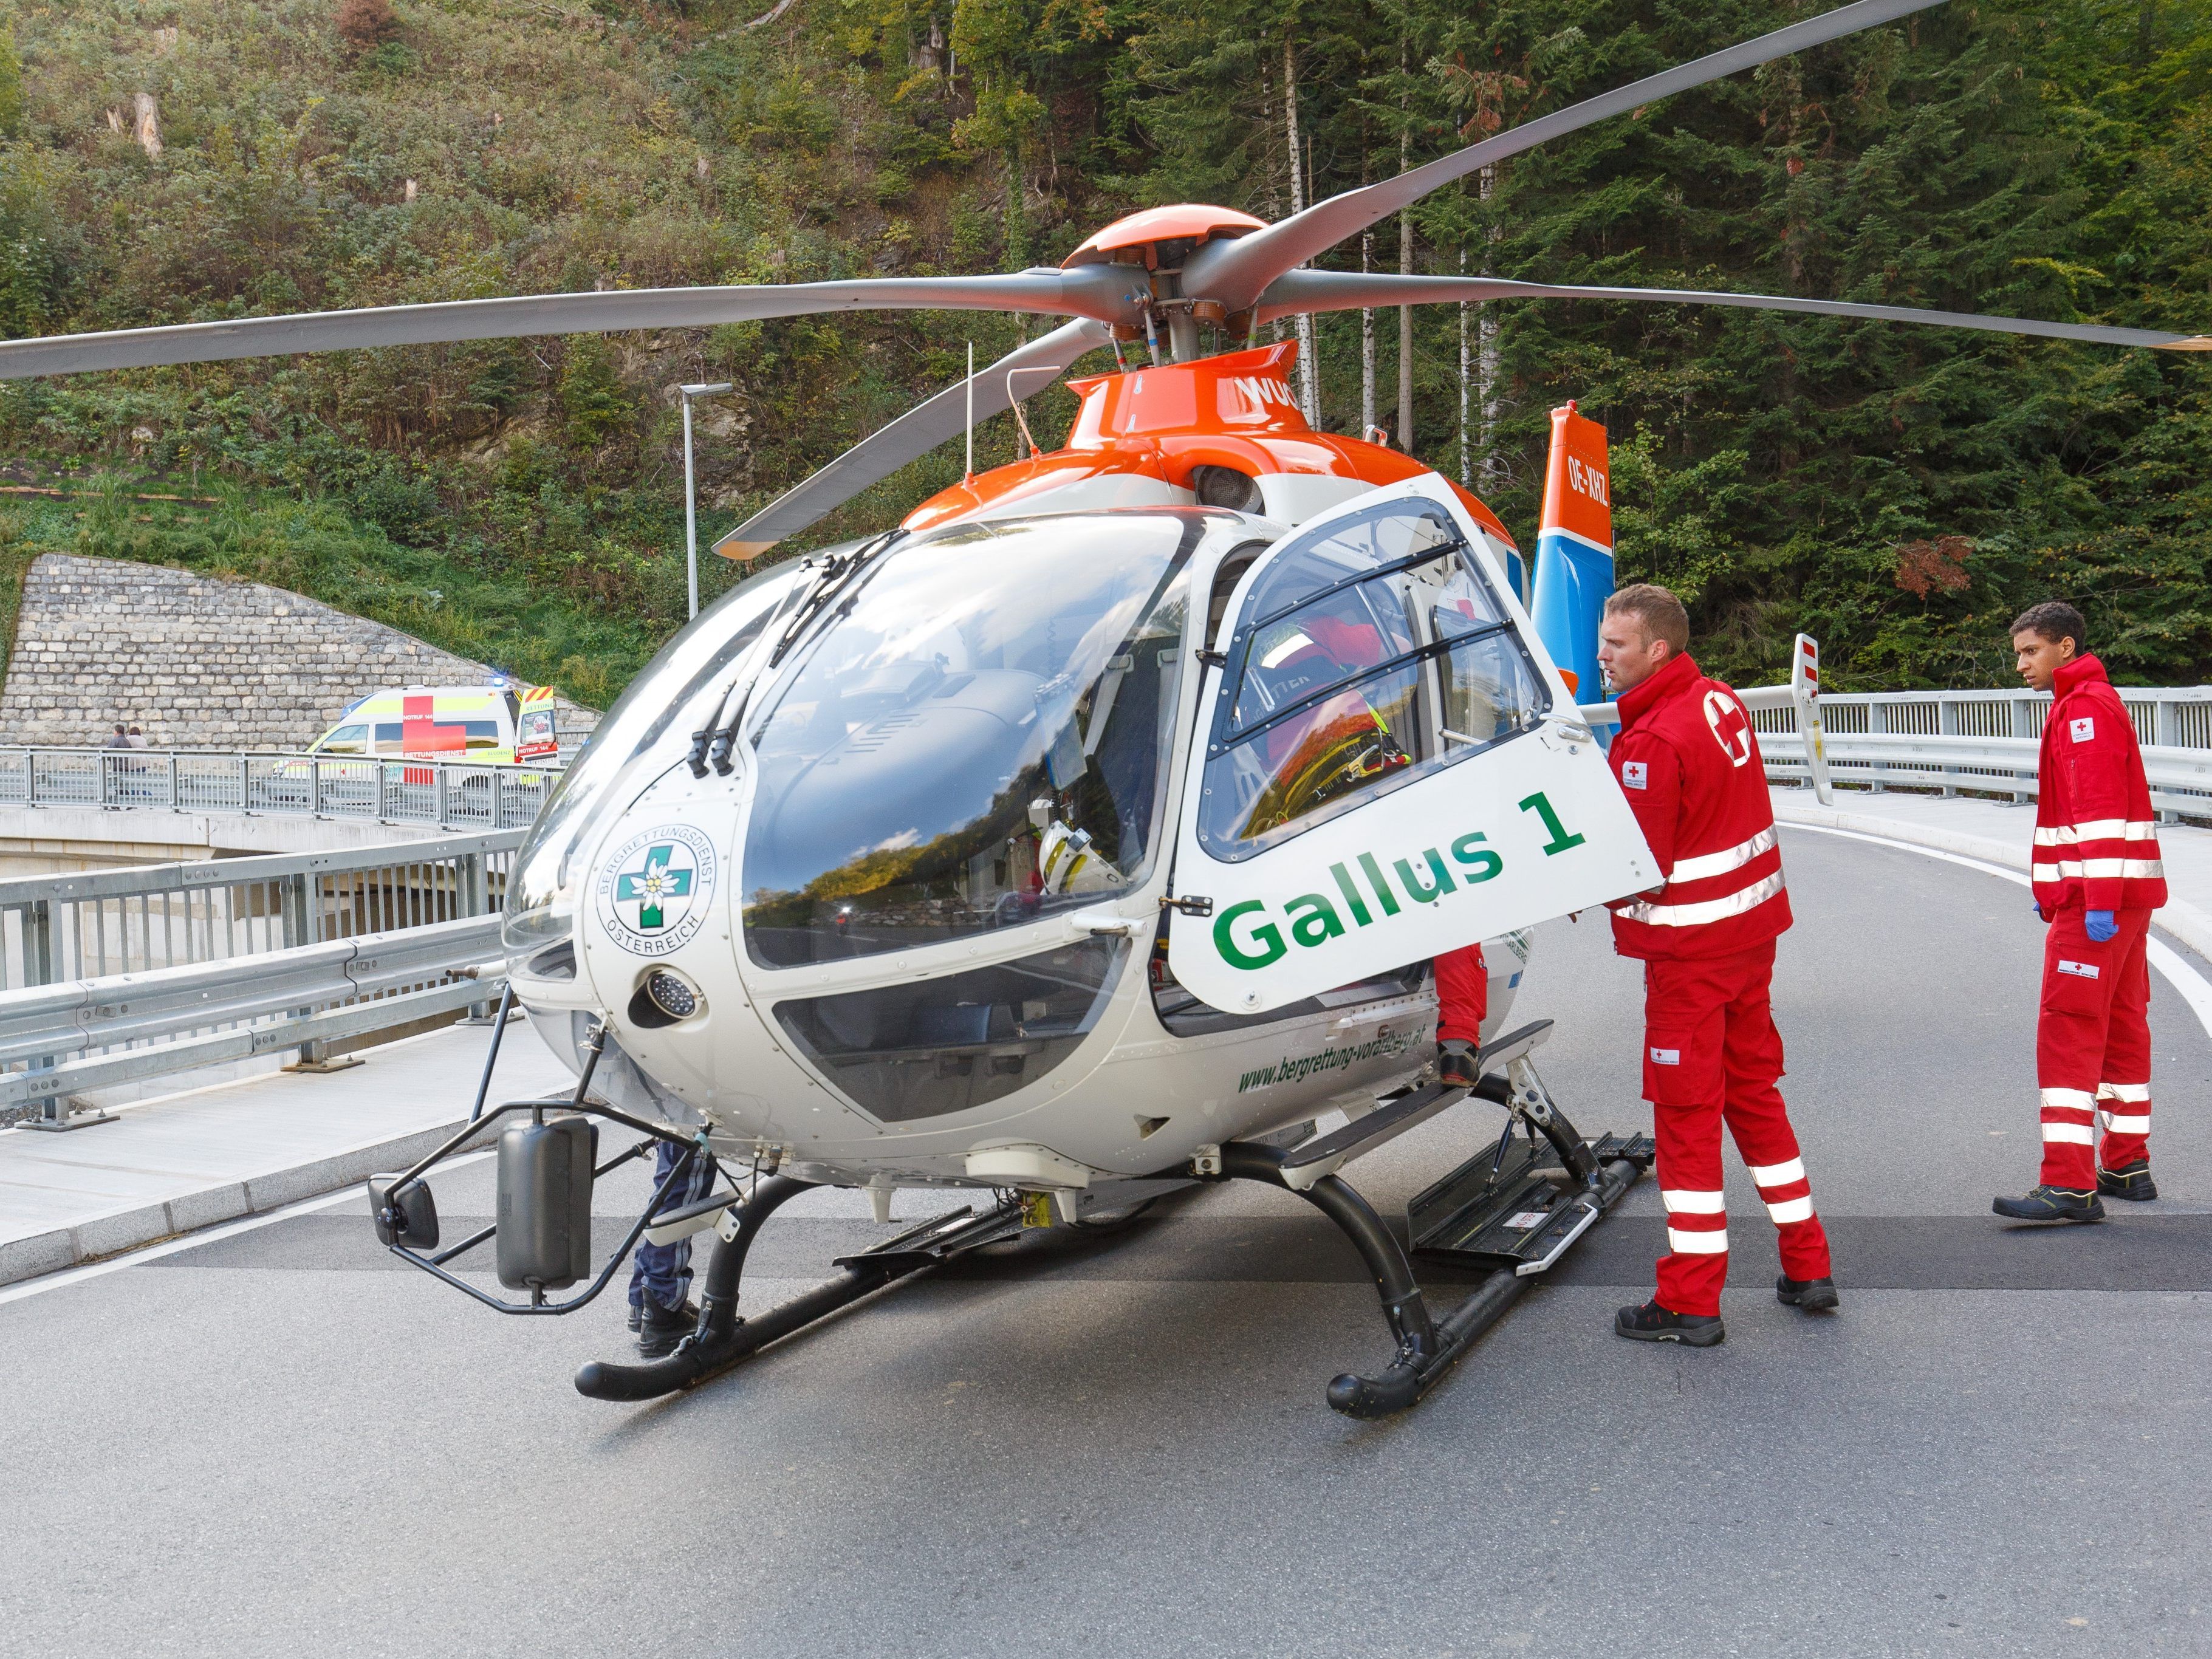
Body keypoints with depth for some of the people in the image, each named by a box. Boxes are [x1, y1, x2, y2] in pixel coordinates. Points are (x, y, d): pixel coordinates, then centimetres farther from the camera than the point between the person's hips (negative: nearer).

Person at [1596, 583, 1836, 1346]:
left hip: (1690, 947, -8)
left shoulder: (1652, 743, -21)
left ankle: (1690, 1303, 6)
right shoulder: (1721, 702, 6)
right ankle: (1807, 1268, 26)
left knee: (1685, 1111, -1)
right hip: (1753, 926, 9)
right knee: (1754, 1088, 18)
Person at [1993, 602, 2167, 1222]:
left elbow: (2101, 811, -21)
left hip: (2096, 902, -11)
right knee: (2121, 1026, 14)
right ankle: (2127, 1165, 22)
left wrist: (2098, 901, -25)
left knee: (2068, 1032, -11)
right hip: (2126, 899, 11)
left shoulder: (2085, 709, -13)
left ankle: (2070, 1183, -13)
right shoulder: (2090, 703, 19)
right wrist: (2050, 887, 25)